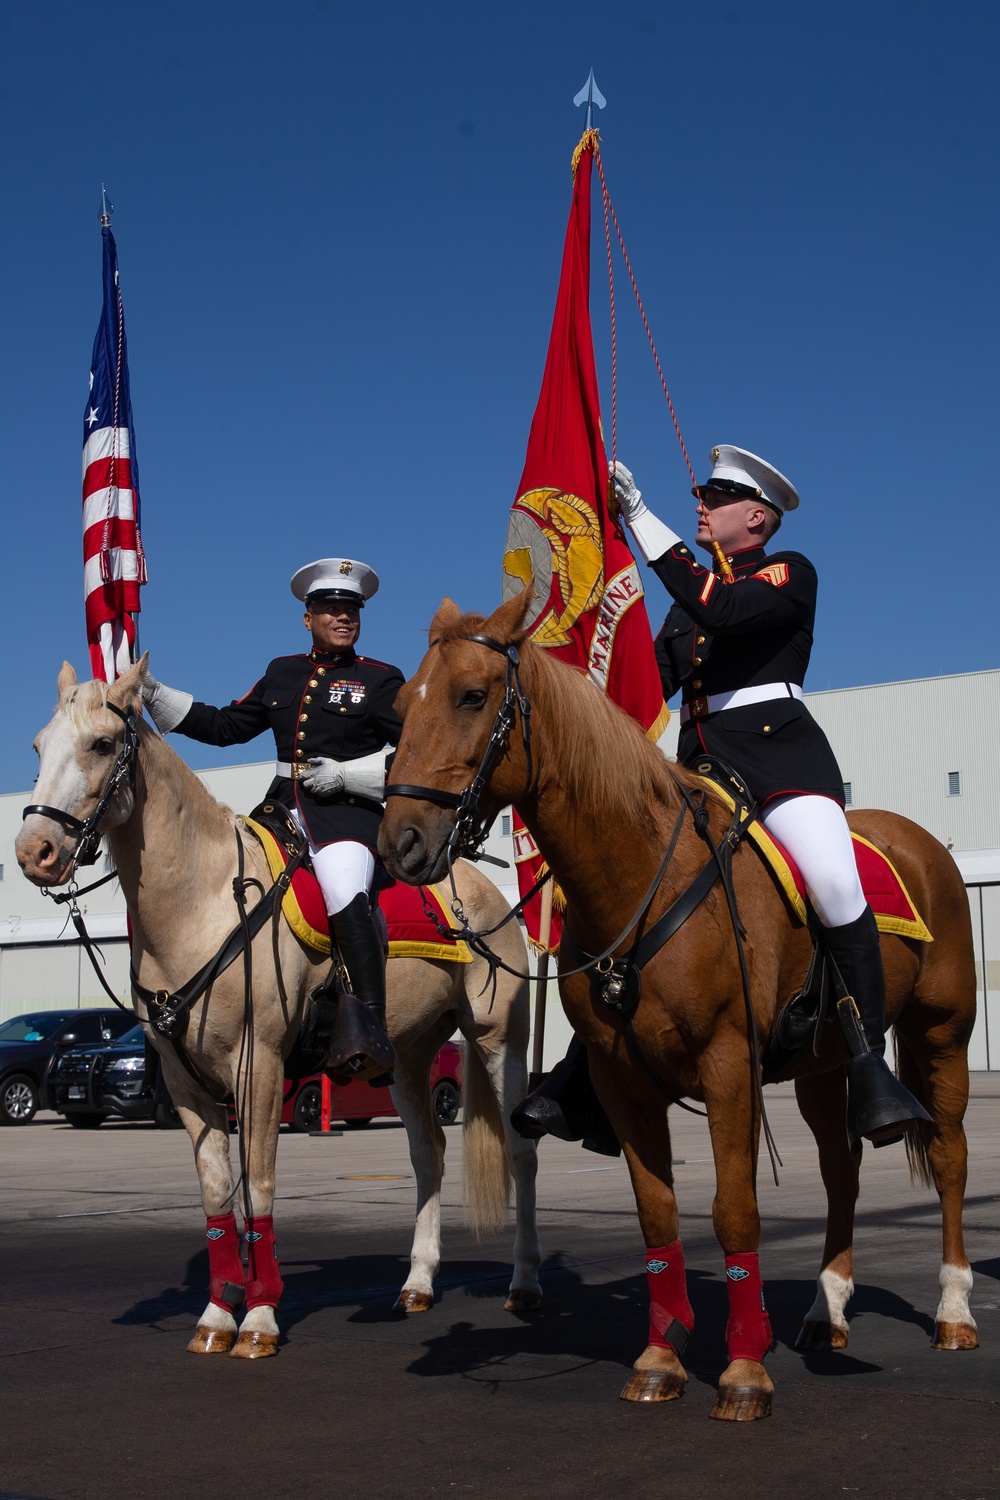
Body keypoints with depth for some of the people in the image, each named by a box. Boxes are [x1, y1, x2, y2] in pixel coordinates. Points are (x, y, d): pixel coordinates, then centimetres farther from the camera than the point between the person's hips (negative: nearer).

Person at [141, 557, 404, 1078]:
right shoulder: (282, 673, 18)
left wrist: (346, 774, -11)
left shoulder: (381, 680, 3)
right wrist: (153, 694, 14)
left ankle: (373, 1030, -29)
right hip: (284, 805, 6)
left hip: (348, 811, -6)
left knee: (345, 896, -30)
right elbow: (227, 726, 20)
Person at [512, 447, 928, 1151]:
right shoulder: (690, 596, 24)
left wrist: (640, 515, -14)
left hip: (781, 749, -6)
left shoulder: (791, 572, 5)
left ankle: (870, 1065, -21)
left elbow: (721, 609, -15)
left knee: (835, 882, -30)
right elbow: (653, 681, 18)